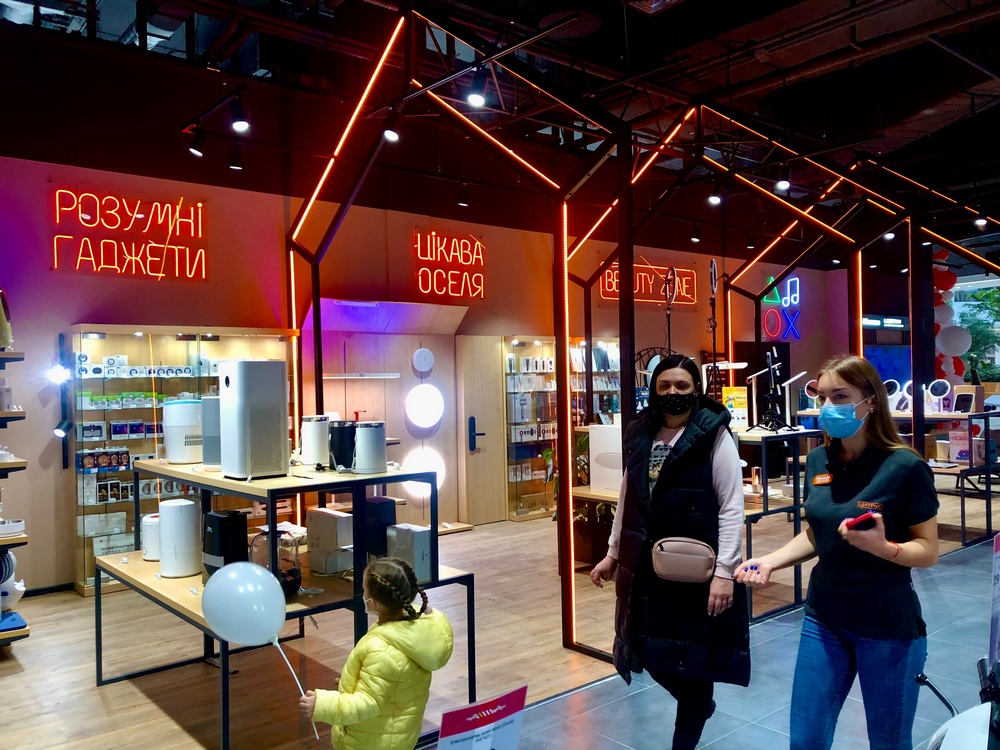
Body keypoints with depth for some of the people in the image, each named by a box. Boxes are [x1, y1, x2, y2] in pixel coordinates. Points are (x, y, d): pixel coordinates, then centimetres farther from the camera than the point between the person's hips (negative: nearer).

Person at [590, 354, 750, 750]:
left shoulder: (714, 436, -9)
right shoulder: (640, 435, 7)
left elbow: (732, 508, -12)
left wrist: (724, 571, -17)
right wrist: (613, 554, 16)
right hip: (648, 566, 5)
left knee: (692, 654, 7)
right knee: (652, 654, 13)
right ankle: (699, 704, 43)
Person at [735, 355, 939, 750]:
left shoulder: (904, 466, -16)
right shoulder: (818, 460, 0)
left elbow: (928, 551, -12)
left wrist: (883, 548, -32)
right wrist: (771, 560, -5)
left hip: (888, 628, -5)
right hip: (823, 620, 5)